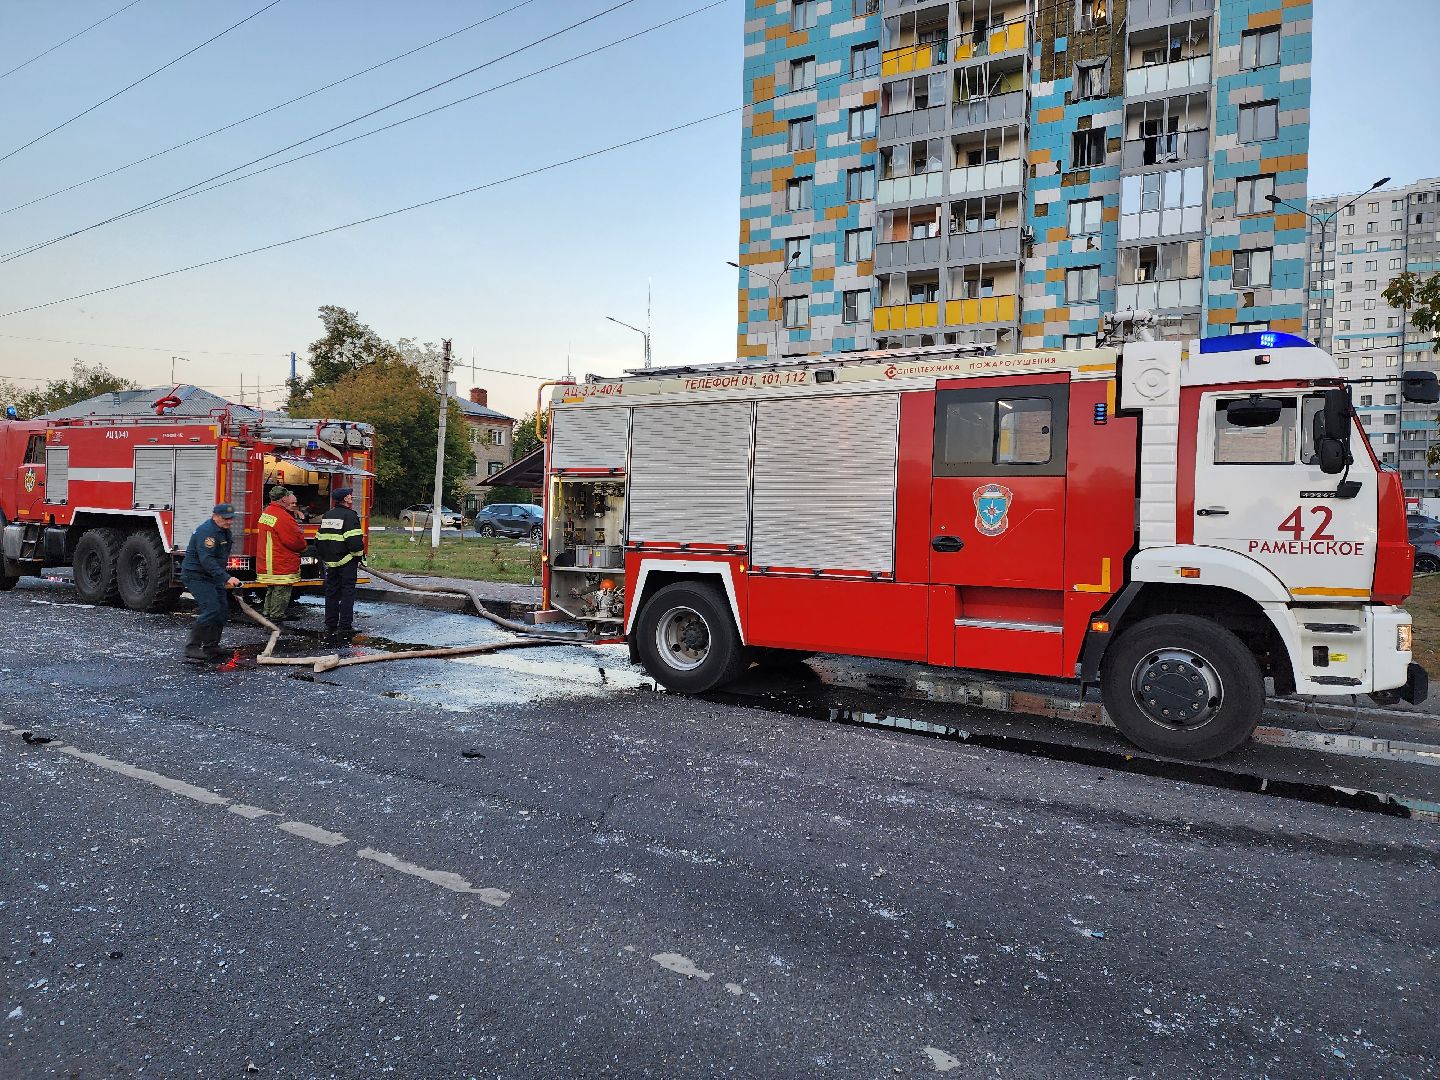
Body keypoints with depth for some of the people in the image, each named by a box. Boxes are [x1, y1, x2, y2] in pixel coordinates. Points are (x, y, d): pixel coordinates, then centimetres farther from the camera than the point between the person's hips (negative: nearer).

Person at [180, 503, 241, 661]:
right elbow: (207, 560, -31)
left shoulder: (224, 531, 11)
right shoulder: (207, 531, -22)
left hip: (213, 577, 10)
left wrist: (225, 577, 21)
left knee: (223, 610, 8)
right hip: (196, 576, -10)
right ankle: (192, 648, -14)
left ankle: (211, 647, 17)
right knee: (211, 609, -19)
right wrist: (226, 578, -37)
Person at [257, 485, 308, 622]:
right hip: (282, 565, -10)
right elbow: (297, 541, -18)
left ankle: (267, 616, 28)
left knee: (271, 591, 20)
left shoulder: (266, 513, 11)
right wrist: (302, 548, 3)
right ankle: (276, 618, 1)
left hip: (267, 564, 10)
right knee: (281, 594, -2)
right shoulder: (283, 517, -21)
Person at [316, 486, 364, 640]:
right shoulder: (349, 516, -13)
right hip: (347, 561, -7)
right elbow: (355, 541, -21)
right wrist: (359, 556, -7)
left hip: (331, 563, 7)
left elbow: (318, 541, 17)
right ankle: (345, 627, -3)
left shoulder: (327, 516, 12)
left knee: (331, 593, 12)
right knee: (347, 593, -2)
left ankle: (330, 626, 16)